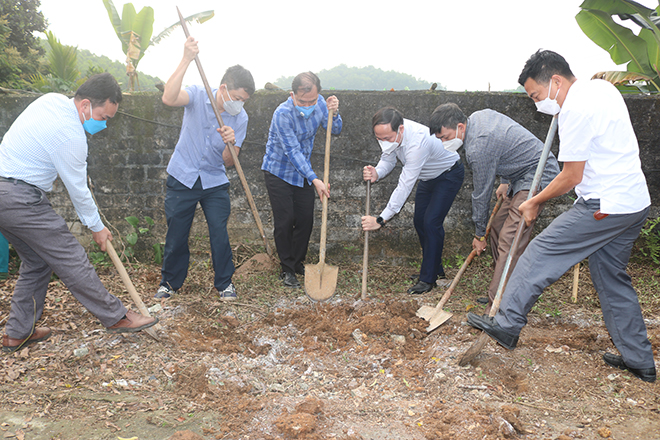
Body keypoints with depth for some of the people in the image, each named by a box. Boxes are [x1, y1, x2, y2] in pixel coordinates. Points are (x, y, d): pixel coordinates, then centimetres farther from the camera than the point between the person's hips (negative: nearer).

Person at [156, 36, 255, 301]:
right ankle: (170, 281, 28)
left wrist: (230, 144, -32)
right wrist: (186, 61, -39)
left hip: (215, 182, 1)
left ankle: (224, 282, 17)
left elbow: (228, 162, -10)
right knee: (176, 234, 7)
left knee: (219, 233, -3)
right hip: (182, 177, -1)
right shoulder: (199, 95, -10)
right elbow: (169, 99, -33)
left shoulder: (240, 119, -6)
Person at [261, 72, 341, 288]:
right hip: (278, 171, -5)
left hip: (303, 171, 5)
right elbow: (293, 151, -28)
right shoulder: (283, 113, -27)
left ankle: (298, 263, 24)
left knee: (306, 219, 6)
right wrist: (314, 179, -32)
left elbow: (335, 130, -2)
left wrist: (333, 112, -24)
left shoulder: (319, 102, -9)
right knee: (284, 221, -5)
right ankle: (287, 270, 9)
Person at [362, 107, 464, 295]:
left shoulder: (417, 142, -43)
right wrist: (377, 173, -30)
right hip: (428, 177, 8)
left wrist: (381, 220, -43)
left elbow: (405, 186, -43)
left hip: (449, 175, -8)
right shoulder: (390, 133, -18)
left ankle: (428, 279, -4)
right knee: (420, 222, 7)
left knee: (431, 222, -16)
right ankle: (437, 272, 21)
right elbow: (388, 159, -5)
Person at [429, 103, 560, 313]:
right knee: (497, 227, 13)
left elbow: (481, 193, -16)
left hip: (537, 178, -11)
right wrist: (505, 181, 17)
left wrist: (479, 234, -3)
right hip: (522, 177, 11)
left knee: (509, 242, -17)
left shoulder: (479, 147, -25)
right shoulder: (479, 115, 3)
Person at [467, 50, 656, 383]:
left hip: (605, 205, -10)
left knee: (541, 254, -3)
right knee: (612, 279, 17)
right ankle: (638, 360, 26)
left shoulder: (575, 109, -18)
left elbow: (572, 176, -15)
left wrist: (535, 203, -2)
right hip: (635, 202, 10)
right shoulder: (603, 88, 13)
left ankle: (506, 324, 5)